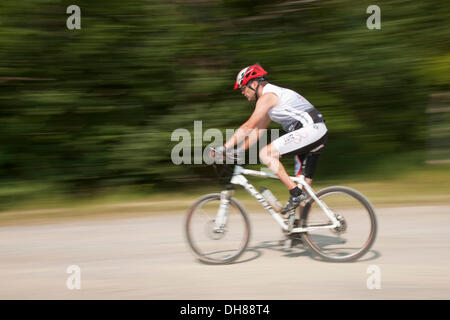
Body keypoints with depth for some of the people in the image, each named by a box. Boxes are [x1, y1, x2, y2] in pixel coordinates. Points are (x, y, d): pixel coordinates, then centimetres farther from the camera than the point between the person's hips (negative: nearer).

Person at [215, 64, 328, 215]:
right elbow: (257, 131, 23)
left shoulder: (267, 96, -8)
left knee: (266, 153, -13)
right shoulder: (273, 95, 22)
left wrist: (224, 148, -10)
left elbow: (248, 126, -14)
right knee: (304, 182, 16)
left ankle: (295, 193, -12)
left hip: (310, 130, -10)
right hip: (318, 134, 10)